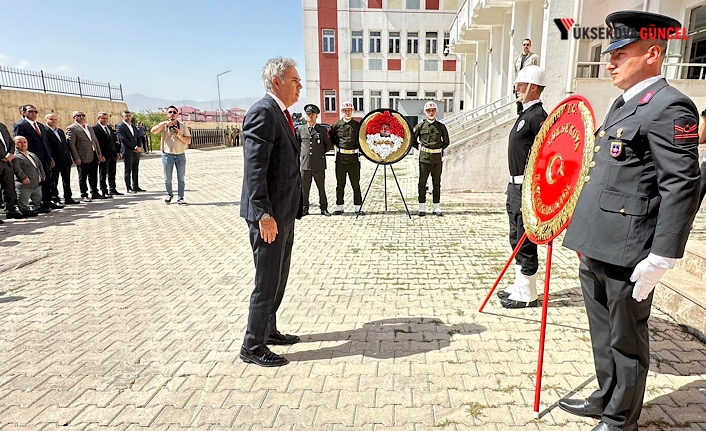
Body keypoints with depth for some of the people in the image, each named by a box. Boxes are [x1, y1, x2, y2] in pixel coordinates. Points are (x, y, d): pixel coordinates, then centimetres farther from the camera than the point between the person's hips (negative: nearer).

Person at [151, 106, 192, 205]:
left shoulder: (183, 126, 5)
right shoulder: (164, 125, 3)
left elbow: (188, 141, 0)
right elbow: (153, 131, -15)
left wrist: (179, 136, -16)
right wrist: (164, 123, -22)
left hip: (180, 155, 1)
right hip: (167, 155, 0)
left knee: (180, 178, 3)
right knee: (167, 179, 7)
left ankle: (180, 198, 10)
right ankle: (169, 195, 29)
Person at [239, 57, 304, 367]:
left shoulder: (280, 113, 16)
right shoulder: (262, 112, -15)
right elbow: (254, 168, -22)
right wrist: (264, 214, -25)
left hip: (284, 212, 10)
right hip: (270, 214, -10)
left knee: (278, 277, 19)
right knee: (267, 282, -1)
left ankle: (268, 330, 35)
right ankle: (253, 347, 13)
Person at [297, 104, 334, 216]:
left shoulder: (323, 129, 4)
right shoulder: (300, 129, 9)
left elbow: (329, 145, 11)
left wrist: (321, 152, 7)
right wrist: (301, 153, 13)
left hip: (319, 164, -1)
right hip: (305, 163, 1)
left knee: (321, 188, 5)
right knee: (304, 188, 4)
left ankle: (324, 208, 14)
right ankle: (304, 208, 15)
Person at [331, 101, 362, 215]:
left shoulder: (357, 125, 7)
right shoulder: (336, 125, 7)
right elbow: (332, 139, 15)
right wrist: (338, 146, 2)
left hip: (353, 157, -1)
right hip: (340, 157, 1)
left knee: (356, 184, 3)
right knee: (340, 184, 7)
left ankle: (358, 207, 9)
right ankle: (339, 207, 15)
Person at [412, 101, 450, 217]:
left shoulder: (441, 127, 6)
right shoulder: (420, 126, 2)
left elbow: (446, 142, 17)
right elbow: (413, 140, 10)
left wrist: (439, 149, 8)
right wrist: (420, 148, 6)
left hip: (437, 157, 2)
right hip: (424, 157, -1)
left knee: (437, 183, 5)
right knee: (422, 182, 0)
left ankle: (436, 207, 12)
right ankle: (422, 208, 7)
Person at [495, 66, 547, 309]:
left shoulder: (538, 116, -14)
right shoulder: (525, 114, 16)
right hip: (516, 185, 10)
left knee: (525, 241, -3)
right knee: (517, 239, 16)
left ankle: (526, 295, 8)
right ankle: (519, 286, 27)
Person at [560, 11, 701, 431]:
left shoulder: (668, 106, -13)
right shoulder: (625, 104, 16)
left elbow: (681, 188, -18)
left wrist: (660, 259, -20)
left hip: (625, 253, -9)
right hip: (598, 249, 9)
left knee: (626, 341, 9)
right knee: (603, 334, 22)